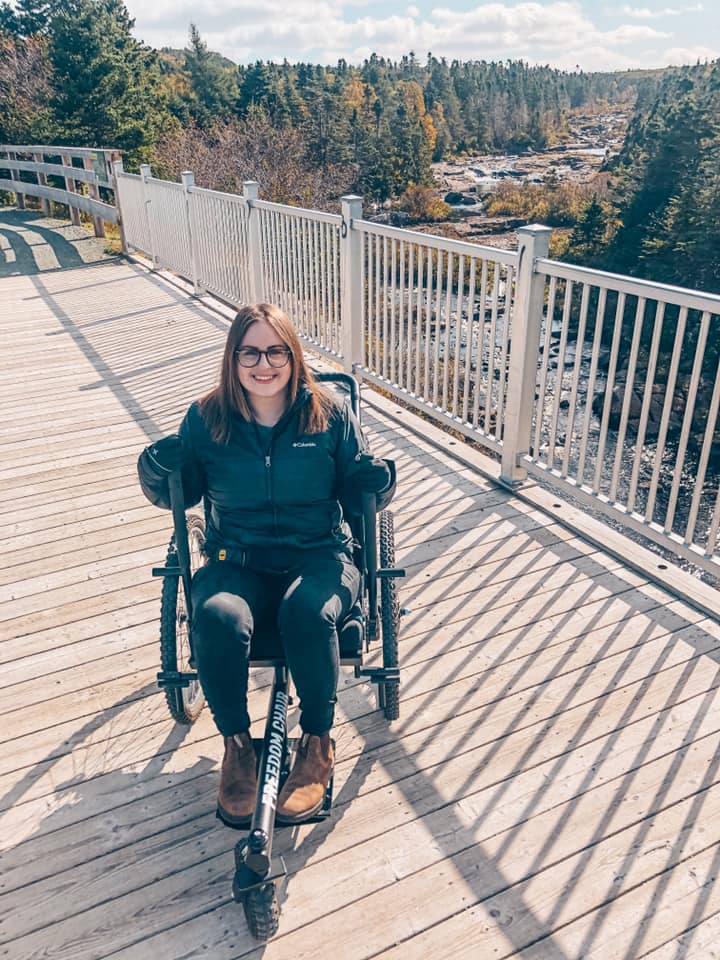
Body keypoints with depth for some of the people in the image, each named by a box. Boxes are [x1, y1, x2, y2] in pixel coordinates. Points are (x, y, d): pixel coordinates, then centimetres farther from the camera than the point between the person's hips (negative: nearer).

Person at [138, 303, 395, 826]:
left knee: (307, 611, -34)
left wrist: (377, 480, -19)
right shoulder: (205, 419, 2)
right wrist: (157, 470, -11)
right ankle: (237, 743, -5)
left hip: (319, 555, -1)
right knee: (218, 618, -32)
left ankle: (318, 742, -8)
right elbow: (178, 496, 11)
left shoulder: (330, 414, 0)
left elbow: (357, 492, 4)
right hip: (236, 562, 1)